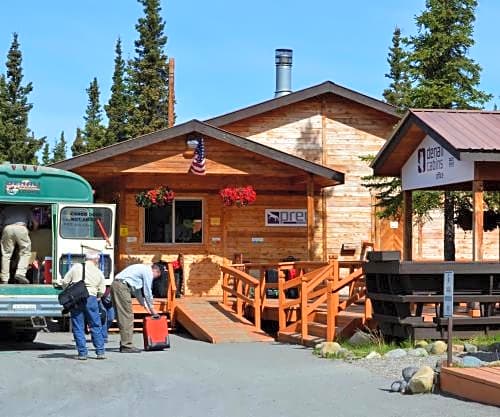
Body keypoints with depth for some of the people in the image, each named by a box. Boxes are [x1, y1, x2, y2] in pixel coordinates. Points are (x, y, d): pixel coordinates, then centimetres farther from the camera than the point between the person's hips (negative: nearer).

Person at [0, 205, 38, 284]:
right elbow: (35, 223, 25)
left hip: (7, 228, 1)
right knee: (25, 252, 8)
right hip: (21, 227, -1)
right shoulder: (25, 208, 32)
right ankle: (20, 273, -12)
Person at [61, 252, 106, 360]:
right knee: (96, 326, 9)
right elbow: (101, 291, 9)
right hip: (91, 298, 0)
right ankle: (100, 352, 8)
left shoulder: (76, 267, 7)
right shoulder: (99, 272, 10)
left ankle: (82, 353, 3)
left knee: (78, 327, 5)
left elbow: (65, 282, 5)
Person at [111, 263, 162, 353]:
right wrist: (152, 309, 9)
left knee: (122, 316, 12)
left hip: (116, 285, 10)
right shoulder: (148, 272, -2)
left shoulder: (143, 269, 27)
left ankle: (124, 344, 15)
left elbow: (137, 291, 33)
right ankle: (127, 345, -9)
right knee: (127, 316, -8)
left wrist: (145, 305, 31)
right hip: (122, 286, -10)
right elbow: (148, 292, -1)